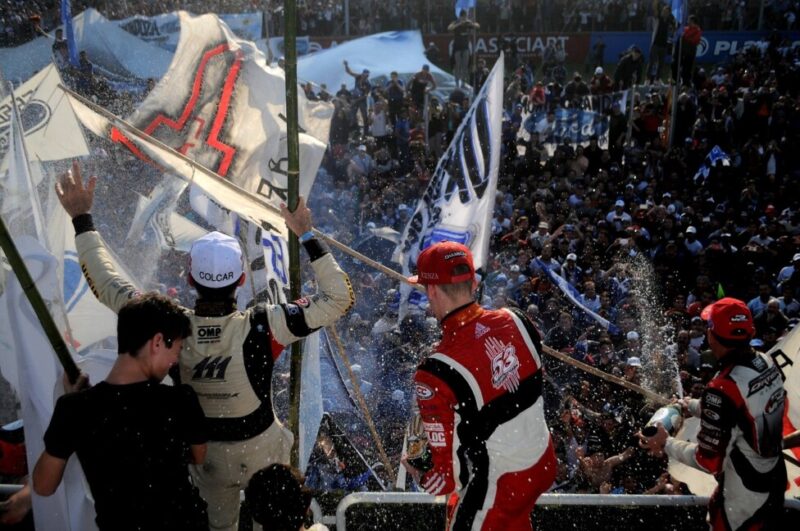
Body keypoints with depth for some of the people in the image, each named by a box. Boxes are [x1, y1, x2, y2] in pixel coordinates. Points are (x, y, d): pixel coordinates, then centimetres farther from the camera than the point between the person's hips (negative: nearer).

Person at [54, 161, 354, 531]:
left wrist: (82, 219, -4)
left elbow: (105, 284, -12)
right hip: (261, 449, -2)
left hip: (206, 454, 2)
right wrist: (307, 236, -27)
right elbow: (339, 299, -27)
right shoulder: (262, 327, -34)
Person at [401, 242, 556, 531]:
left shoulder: (436, 372, -30)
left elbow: (445, 472, -23)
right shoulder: (515, 320, -14)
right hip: (544, 463, 6)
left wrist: (417, 473, -2)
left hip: (498, 483, -6)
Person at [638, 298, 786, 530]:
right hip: (775, 479, 7)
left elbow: (709, 461, -23)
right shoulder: (767, 362, -8)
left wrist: (666, 444, -10)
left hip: (743, 495, -7)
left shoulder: (722, 388, -31)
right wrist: (692, 406, 16)